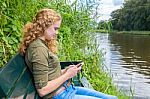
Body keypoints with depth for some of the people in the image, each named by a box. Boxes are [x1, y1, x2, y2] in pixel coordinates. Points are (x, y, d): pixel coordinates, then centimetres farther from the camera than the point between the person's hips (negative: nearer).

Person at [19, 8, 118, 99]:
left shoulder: (43, 44, 11)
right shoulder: (38, 48, -19)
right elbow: (42, 90, -22)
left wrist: (65, 71, 1)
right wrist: (67, 75, -13)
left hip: (67, 88, 9)